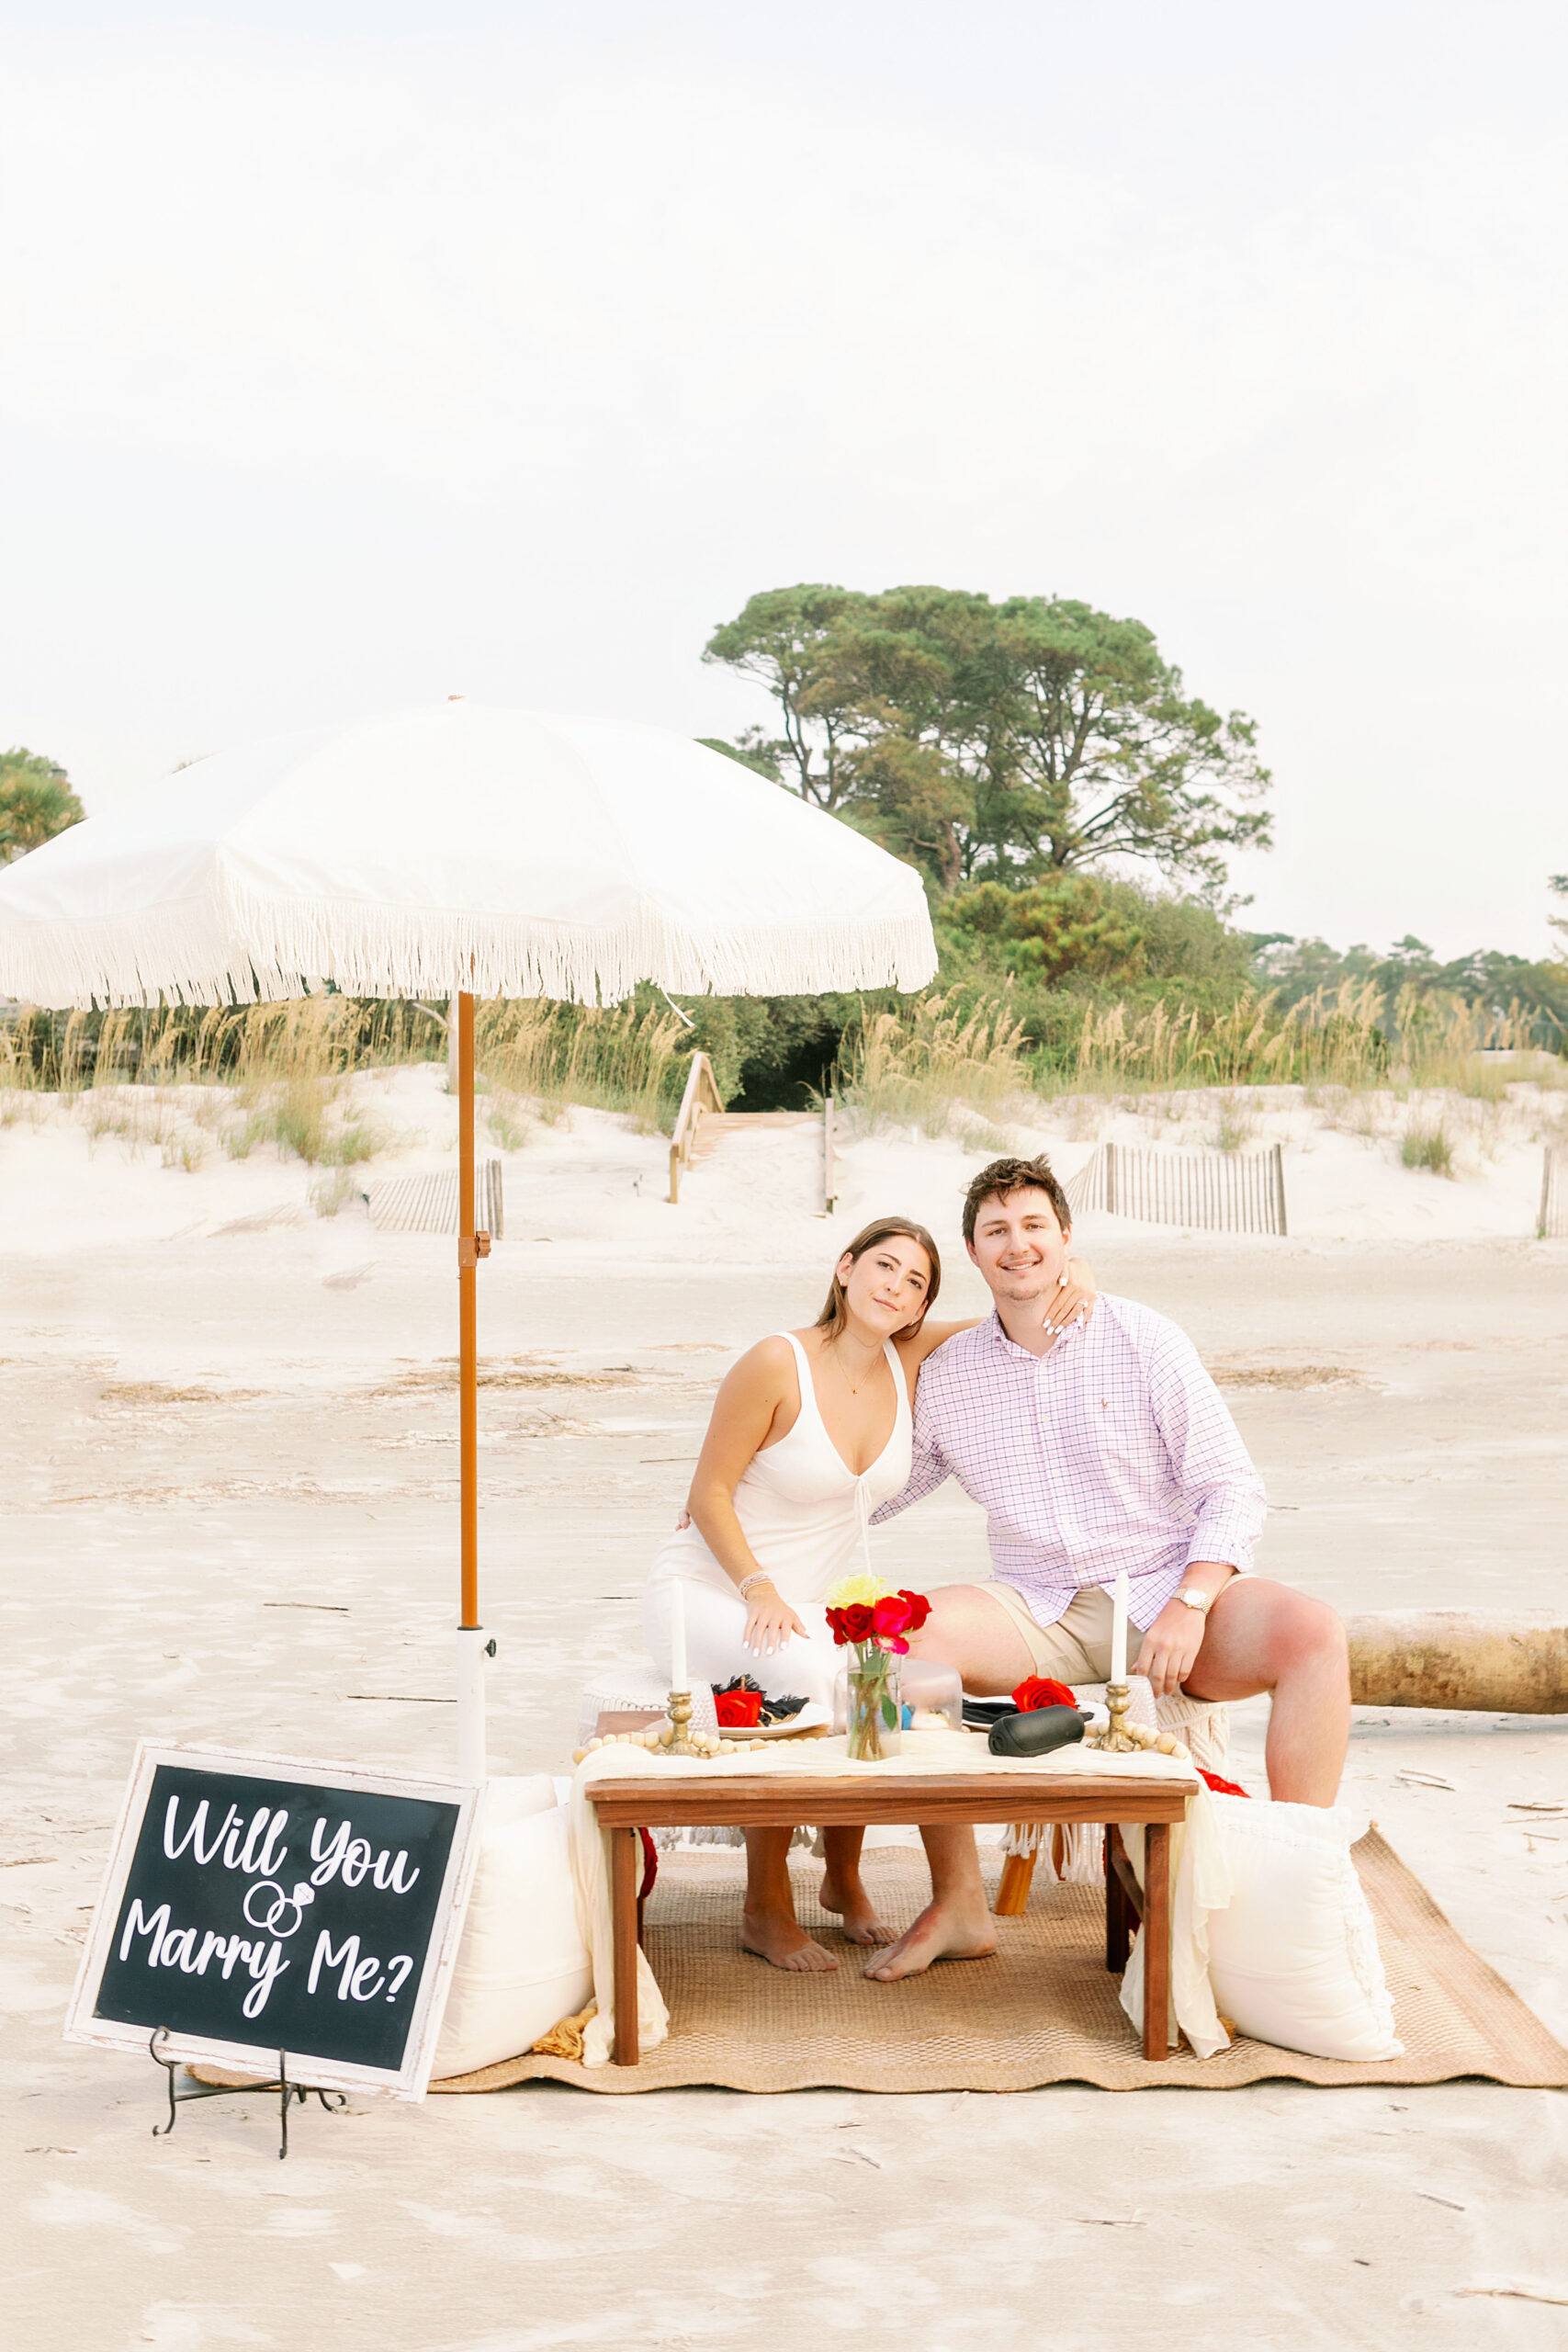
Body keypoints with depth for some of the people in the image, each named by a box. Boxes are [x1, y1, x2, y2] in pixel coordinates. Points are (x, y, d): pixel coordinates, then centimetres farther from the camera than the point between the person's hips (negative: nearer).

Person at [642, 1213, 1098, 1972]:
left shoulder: (909, 1361, -1)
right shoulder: (778, 1363, -17)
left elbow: (1013, 1320, 9)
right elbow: (708, 1494, -13)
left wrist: (1071, 1276, -14)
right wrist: (760, 1592, -25)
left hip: (822, 1598, 5)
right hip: (709, 1588, -5)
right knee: (802, 1678, -36)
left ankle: (844, 1878, 0)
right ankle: (765, 1910, -18)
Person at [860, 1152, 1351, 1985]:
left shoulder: (1142, 1340, 0)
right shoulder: (946, 1376, 8)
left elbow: (1233, 1490, -3)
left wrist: (1187, 1608, -19)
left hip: (1166, 1594, -2)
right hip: (1041, 1616, 2)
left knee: (1313, 1634, -31)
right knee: (908, 1629, -28)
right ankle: (958, 1905, -19)